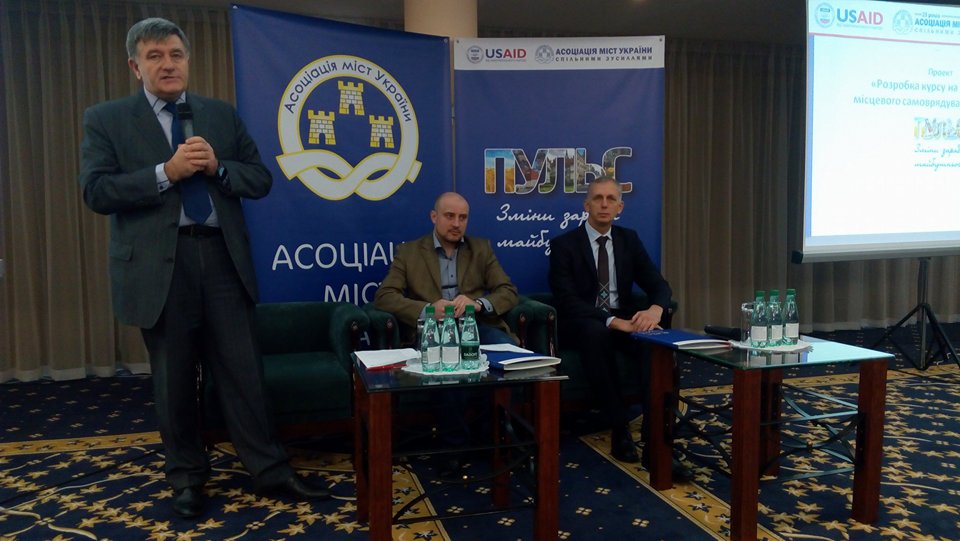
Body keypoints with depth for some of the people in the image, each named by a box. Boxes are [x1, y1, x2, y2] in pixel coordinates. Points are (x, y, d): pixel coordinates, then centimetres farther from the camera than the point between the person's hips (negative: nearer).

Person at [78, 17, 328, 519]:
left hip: (221, 258, 2)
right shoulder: (106, 119, 3)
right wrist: (166, 172, -18)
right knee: (173, 379, 11)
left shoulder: (222, 114, 11)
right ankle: (187, 476, 28)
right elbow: (97, 192, -8)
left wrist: (217, 166, -11)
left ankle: (270, 472, 17)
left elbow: (260, 179, 8)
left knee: (243, 371, 6)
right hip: (158, 265, -1)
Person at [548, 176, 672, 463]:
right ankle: (620, 429, -32)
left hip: (624, 320, 4)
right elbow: (567, 301, -16)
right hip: (583, 324, -3)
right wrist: (613, 321, -30)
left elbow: (659, 285, 3)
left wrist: (655, 309, -23)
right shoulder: (563, 244, -5)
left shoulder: (629, 239, 9)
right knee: (597, 333, -39)